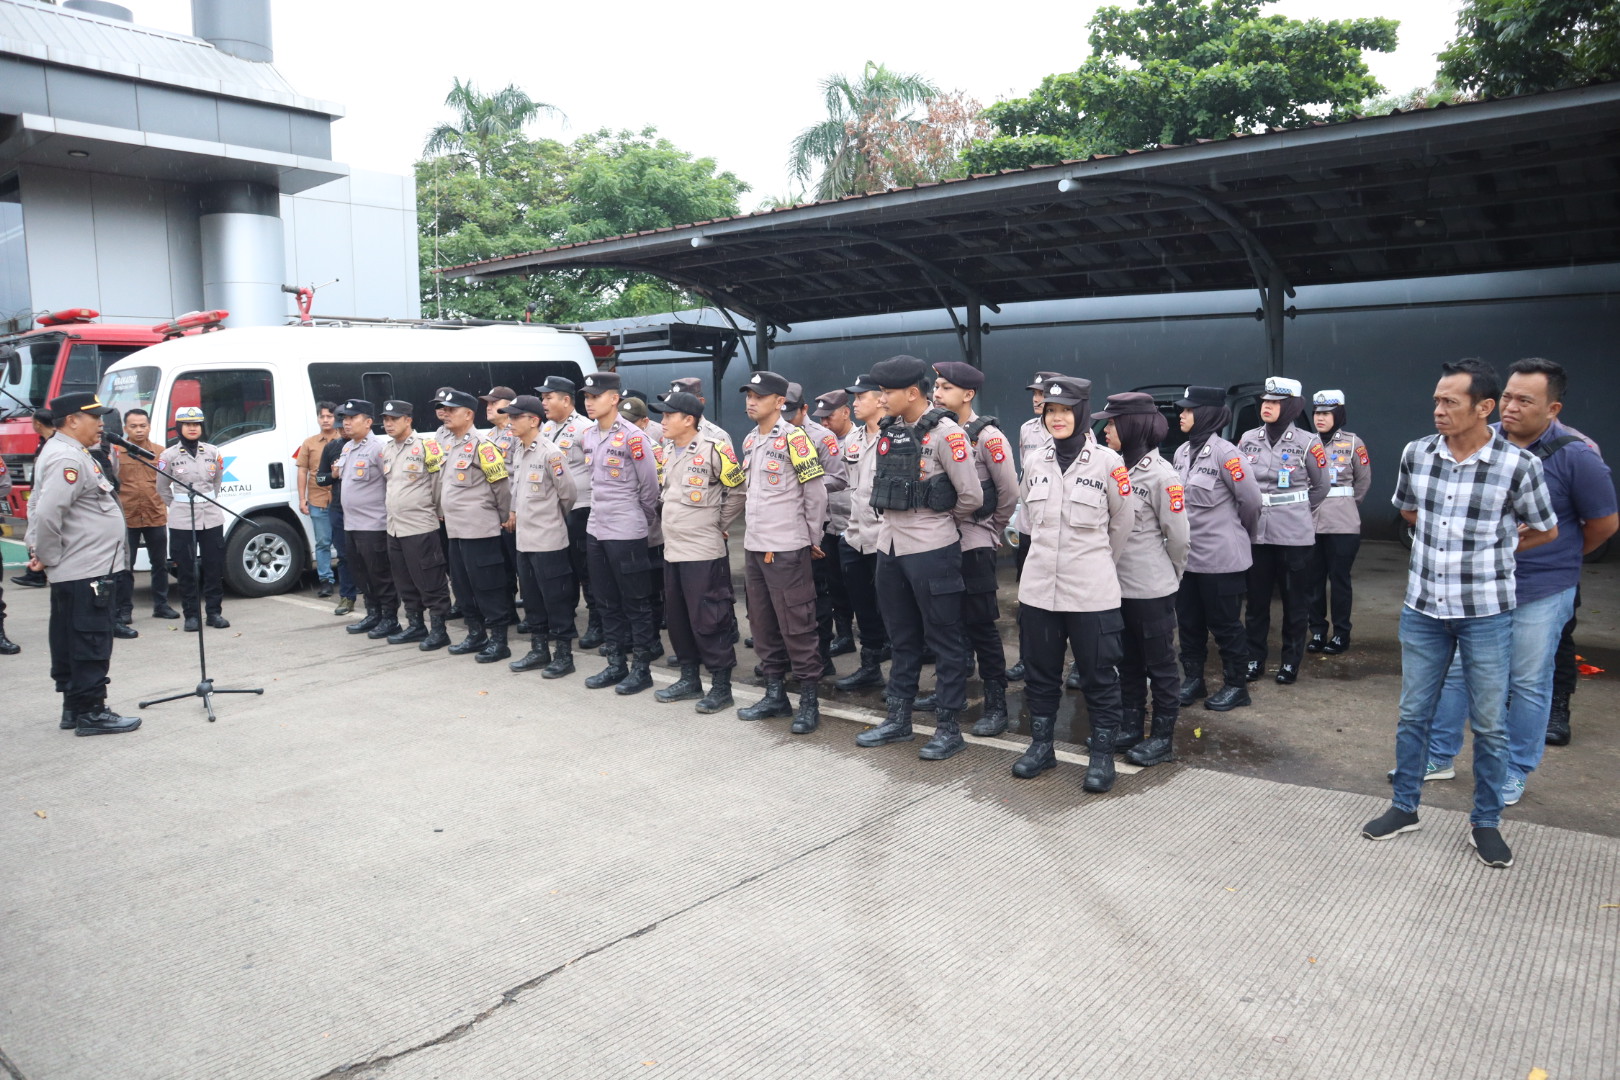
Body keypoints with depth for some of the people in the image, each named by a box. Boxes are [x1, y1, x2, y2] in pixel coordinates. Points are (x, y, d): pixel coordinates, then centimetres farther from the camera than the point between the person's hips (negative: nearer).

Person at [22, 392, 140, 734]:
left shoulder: (65, 453, 17)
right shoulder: (67, 459, -18)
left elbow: (37, 507, 23)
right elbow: (47, 514, -27)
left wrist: (39, 551, 14)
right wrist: (47, 557, -15)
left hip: (71, 573, 11)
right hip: (86, 571, -11)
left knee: (70, 642, 15)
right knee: (92, 643, -5)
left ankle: (73, 708, 23)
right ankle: (91, 712, 0)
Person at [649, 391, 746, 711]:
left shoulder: (713, 448, -13)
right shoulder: (669, 452, 12)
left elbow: (738, 491, -7)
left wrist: (718, 524, -1)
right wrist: (673, 523, 14)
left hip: (703, 551, -8)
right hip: (672, 549, 8)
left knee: (707, 620, -4)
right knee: (678, 618, 14)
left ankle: (721, 686, 6)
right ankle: (690, 678, 27)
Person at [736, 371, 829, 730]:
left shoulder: (793, 438, -11)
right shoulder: (749, 441, 13)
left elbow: (816, 491, -9)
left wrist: (814, 539, -4)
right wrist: (755, 531, 17)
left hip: (786, 548, -8)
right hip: (753, 546, 8)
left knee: (797, 626, -3)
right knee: (762, 625, 12)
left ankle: (810, 701, 6)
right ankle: (775, 693, 24)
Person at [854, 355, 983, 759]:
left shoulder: (944, 432, -13)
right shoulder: (889, 431, 8)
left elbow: (971, 495, -12)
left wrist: (943, 521, 3)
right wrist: (894, 519, 13)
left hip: (931, 550, -7)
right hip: (890, 547, 8)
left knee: (944, 640, 4)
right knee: (902, 637, 17)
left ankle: (949, 727, 13)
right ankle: (898, 718, 29)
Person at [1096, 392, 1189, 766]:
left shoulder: (1162, 476, -16)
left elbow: (1178, 537, -10)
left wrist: (1167, 575, 3)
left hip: (1152, 589, -6)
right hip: (1116, 584, 6)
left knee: (1160, 664, 8)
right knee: (1127, 662, 18)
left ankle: (1162, 736, 21)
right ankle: (1130, 726, 32)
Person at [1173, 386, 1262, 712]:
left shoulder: (1224, 453, -15)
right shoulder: (1182, 452, 6)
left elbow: (1251, 499, -10)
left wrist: (1239, 531, 4)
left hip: (1221, 557, -7)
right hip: (1186, 555, 7)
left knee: (1224, 624, 4)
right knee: (1188, 622, 14)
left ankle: (1236, 686, 18)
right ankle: (1192, 679, 28)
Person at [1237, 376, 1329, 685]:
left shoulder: (1307, 443, -5)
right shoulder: (1247, 439, 4)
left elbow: (1321, 486, 7)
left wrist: (1297, 511, 12)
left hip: (1294, 535, -3)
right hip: (1256, 533, 3)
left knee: (1295, 602, 6)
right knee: (1256, 600, 9)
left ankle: (1290, 662, 18)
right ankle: (1254, 659, 20)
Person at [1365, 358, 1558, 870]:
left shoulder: (1518, 465, -12)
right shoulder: (1416, 454, -3)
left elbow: (1546, 530, 4)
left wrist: (1493, 550, 9)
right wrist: (1447, 544, 10)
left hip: (1486, 613, -3)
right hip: (1422, 607, 3)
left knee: (1489, 723, 9)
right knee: (1413, 713, 13)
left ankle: (1486, 822, 25)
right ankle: (1404, 807, 28)